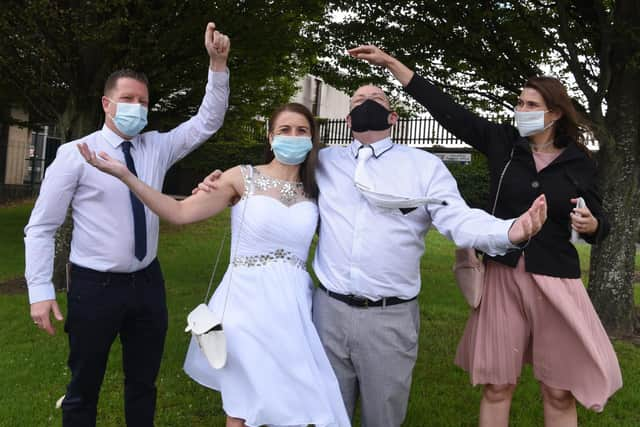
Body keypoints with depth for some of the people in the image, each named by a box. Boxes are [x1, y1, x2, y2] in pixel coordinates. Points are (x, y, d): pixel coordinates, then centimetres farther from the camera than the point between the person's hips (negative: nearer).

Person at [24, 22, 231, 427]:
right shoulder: (75, 153, -10)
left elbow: (208, 122, 0)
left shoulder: (158, 147, 3)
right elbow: (41, 227, -8)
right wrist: (41, 290, -14)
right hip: (94, 286, -4)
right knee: (83, 389, 14)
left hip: (147, 282, 4)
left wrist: (218, 65, -14)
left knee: (144, 383, 19)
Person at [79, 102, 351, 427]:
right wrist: (124, 175, -13)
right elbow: (179, 213, -5)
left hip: (292, 307, 3)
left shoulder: (315, 190, 7)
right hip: (248, 304, -2)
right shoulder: (242, 178, -2)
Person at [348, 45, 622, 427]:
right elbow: (445, 109, -2)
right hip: (504, 276, 1)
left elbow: (599, 226, 8)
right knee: (497, 386, 8)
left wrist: (590, 225, -17)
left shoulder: (579, 162, 0)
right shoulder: (504, 142, 1)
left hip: (555, 280, 0)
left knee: (559, 393, 8)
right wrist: (390, 62, -4)